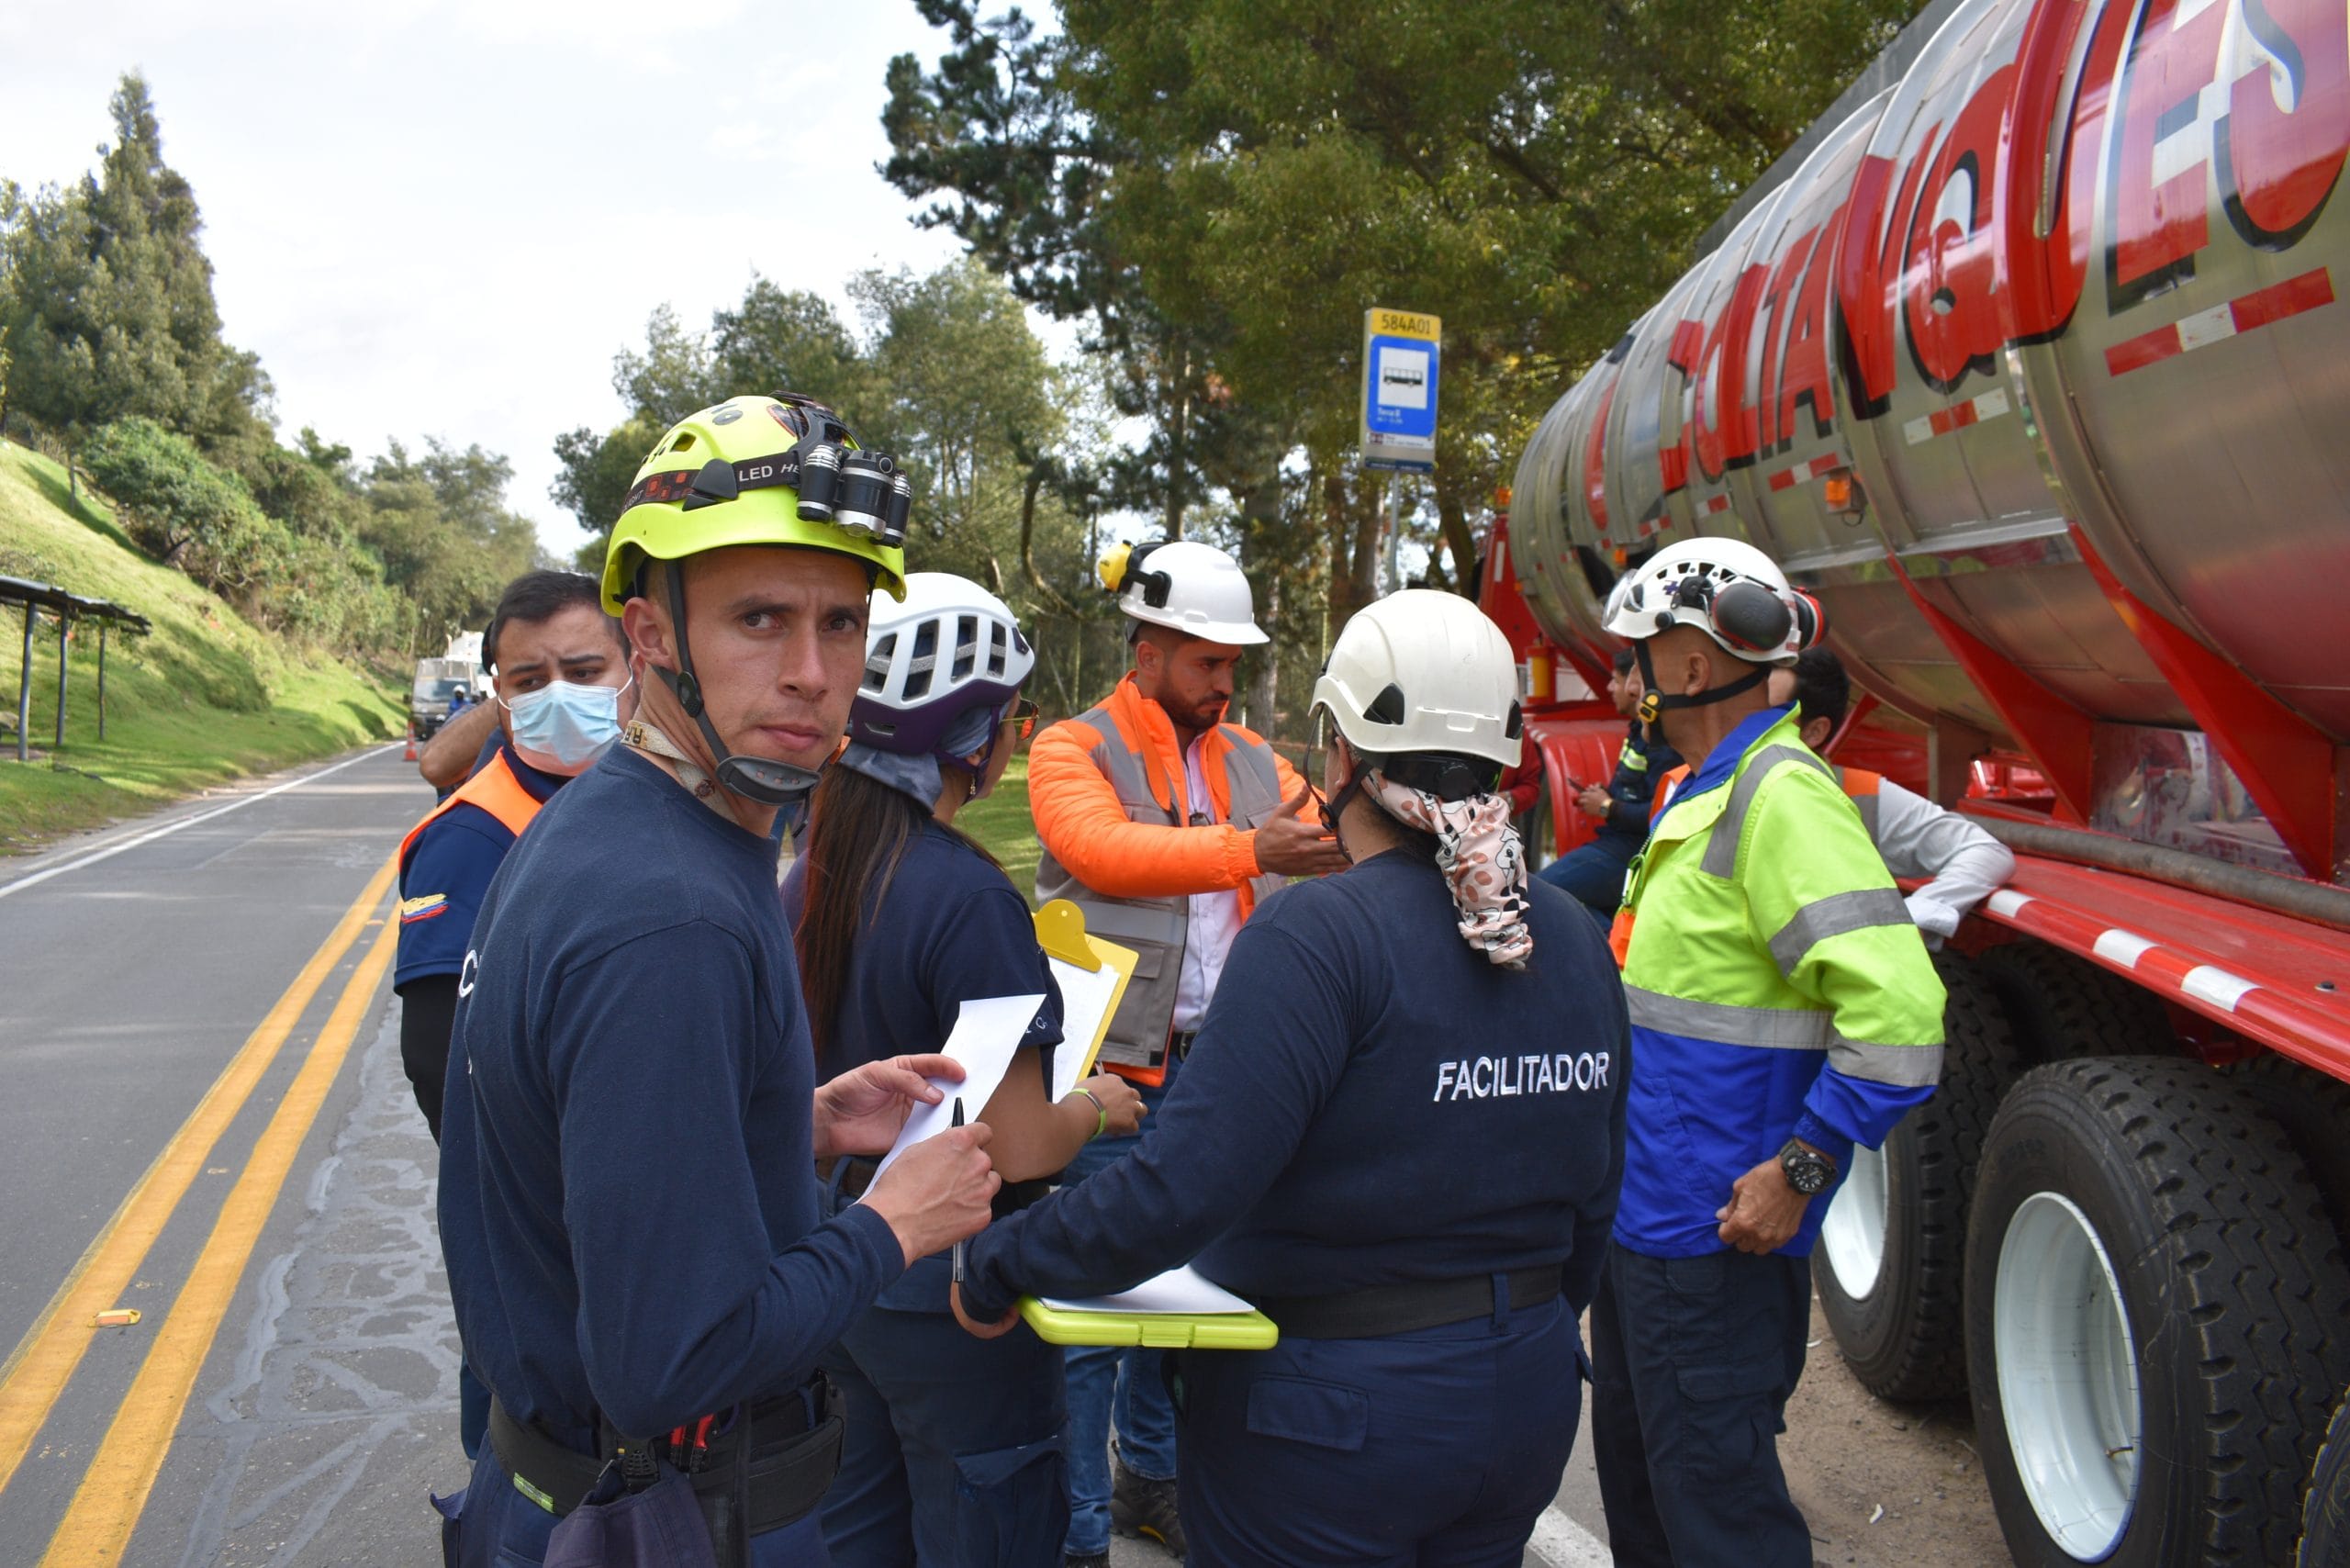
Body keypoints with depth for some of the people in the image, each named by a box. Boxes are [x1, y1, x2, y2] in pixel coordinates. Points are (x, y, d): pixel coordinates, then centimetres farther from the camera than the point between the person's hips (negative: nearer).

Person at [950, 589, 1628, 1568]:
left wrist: (998, 1265, -16)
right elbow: (1595, 1196, 8)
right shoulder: (1578, 943, 0)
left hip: (1328, 1422, -7)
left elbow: (1185, 1185, -29)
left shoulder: (1318, 935, -22)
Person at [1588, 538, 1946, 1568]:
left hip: (1713, 1240, -10)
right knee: (1635, 1478, 23)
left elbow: (1898, 1014, -29)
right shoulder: (1707, 792, 12)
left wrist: (1798, 1171, -25)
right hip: (1643, 1214, 10)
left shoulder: (1782, 795, -21)